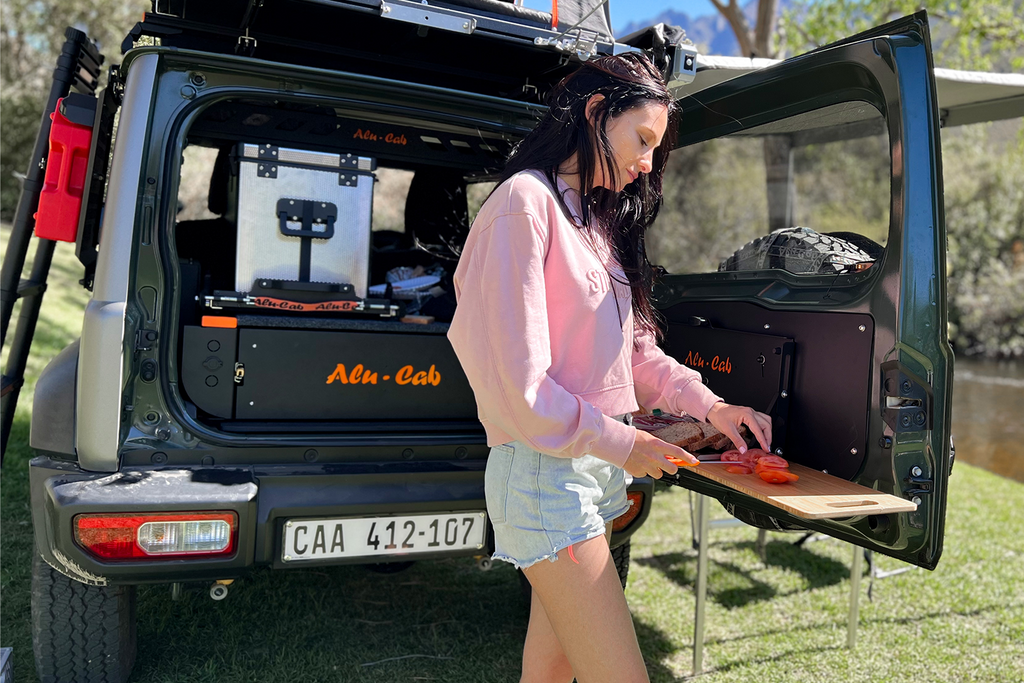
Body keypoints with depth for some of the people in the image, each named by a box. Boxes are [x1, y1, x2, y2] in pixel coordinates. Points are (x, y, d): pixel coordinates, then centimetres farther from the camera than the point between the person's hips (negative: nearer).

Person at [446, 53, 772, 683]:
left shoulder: (599, 217, 17)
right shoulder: (525, 204, -12)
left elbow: (633, 346, 18)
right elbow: (517, 378, -18)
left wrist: (707, 404, 4)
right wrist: (620, 442, -10)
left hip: (600, 468, 9)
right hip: (546, 470, -9)